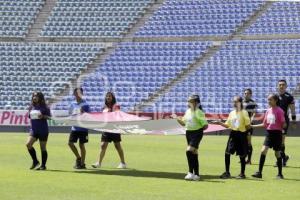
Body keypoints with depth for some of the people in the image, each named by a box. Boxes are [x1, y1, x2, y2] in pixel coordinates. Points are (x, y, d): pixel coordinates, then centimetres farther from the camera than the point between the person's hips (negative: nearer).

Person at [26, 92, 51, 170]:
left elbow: (49, 117, -5)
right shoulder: (31, 107, 9)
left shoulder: (44, 107, -5)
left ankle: (43, 165, 12)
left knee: (43, 148, 2)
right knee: (28, 144, -14)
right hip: (33, 129, 4)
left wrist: (43, 116, -21)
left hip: (43, 130, -4)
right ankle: (35, 161, 2)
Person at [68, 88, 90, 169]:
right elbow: (70, 114, 15)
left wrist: (83, 113, -23)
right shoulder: (73, 104, 9)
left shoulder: (85, 104, -6)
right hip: (74, 128, 5)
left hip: (83, 128, -5)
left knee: (81, 145, 1)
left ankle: (82, 163, 10)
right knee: (70, 143, -1)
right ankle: (78, 158, 20)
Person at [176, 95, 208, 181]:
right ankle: (196, 174, 19)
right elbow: (184, 123, 19)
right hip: (188, 133, 8)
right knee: (193, 154, 12)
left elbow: (205, 125, -11)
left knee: (189, 151, -21)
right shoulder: (188, 111, 10)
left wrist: (204, 126, -31)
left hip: (197, 133, -8)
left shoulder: (199, 112, -12)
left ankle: (191, 173, -16)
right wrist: (179, 120, 2)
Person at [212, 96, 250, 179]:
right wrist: (219, 123, 2)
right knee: (227, 153, -3)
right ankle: (227, 172, 7)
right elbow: (227, 125, 13)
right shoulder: (232, 113, 10)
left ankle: (242, 174, 14)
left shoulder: (244, 113, -6)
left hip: (241, 134, -5)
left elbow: (248, 126, -6)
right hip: (233, 134, 5)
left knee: (242, 155, 3)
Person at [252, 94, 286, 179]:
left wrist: (284, 126, -26)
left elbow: (283, 124, -8)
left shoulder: (279, 111, -9)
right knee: (263, 151, -10)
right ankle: (259, 172, -9)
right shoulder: (268, 111, 8)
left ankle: (280, 174, 18)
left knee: (277, 154, 4)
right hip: (269, 133, 5)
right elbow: (264, 124, 14)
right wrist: (252, 126, 12)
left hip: (277, 133, -5)